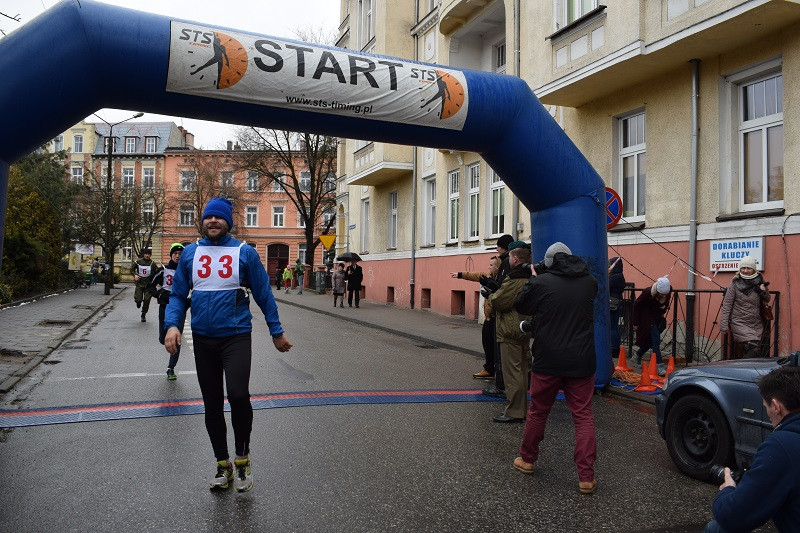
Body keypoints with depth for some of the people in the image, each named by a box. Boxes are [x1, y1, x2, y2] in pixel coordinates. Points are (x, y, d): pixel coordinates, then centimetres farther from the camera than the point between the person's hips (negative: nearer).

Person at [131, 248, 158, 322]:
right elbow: (132, 269, 10)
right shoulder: (138, 261, -2)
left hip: (148, 284, 0)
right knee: (138, 299, -5)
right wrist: (135, 275, -8)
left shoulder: (153, 263, -5)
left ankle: (143, 315, 15)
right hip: (139, 283, 1)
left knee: (147, 300, -3)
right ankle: (138, 302, 36)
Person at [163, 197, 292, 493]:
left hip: (237, 336, -4)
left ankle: (242, 457, 5)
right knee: (212, 405, 12)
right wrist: (172, 325, -9)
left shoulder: (244, 252, -2)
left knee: (238, 395, -21)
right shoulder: (190, 253, 6)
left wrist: (276, 332, 5)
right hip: (202, 339, 4)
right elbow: (178, 294, 8)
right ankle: (223, 465, 30)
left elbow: (263, 294, 2)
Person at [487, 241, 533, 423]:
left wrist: (491, 296, 1)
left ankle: (514, 412, 2)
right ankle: (522, 409, 26)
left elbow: (497, 302, -21)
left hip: (511, 332, -10)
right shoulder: (530, 277, 11)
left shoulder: (515, 279, -20)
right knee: (522, 370, 16)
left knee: (512, 372, -3)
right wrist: (497, 292, 12)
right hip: (525, 330, 10)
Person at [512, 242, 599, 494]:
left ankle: (527, 459, 32)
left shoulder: (540, 282, -10)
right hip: (582, 361, 2)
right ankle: (586, 477, 5)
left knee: (537, 411, 16)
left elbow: (520, 306, 5)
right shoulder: (589, 282, 1)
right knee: (583, 416, 7)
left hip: (548, 361, -1)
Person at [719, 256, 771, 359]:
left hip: (756, 324, 4)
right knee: (753, 348, -18)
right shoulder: (735, 284, -5)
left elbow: (767, 301, 16)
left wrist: (764, 291, -7)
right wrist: (724, 325, -7)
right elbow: (727, 304, -4)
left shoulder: (759, 283, 5)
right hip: (739, 323, -4)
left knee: (757, 350, 4)